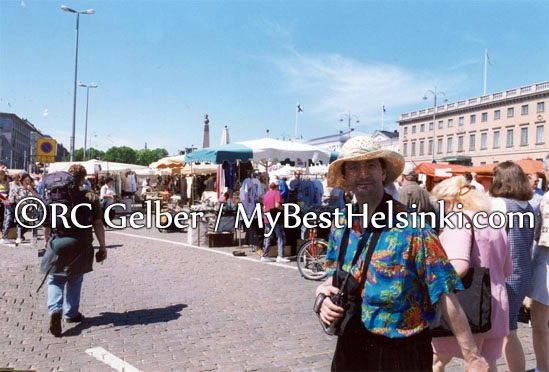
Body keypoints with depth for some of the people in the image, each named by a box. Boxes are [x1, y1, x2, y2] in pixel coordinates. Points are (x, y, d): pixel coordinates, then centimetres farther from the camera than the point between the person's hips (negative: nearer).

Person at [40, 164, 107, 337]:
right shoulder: (91, 197, -5)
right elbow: (98, 224, -6)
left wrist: (46, 239, 24)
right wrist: (102, 246, 2)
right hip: (81, 246, 0)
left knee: (56, 280, 10)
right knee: (75, 281, 15)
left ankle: (55, 310, -12)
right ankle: (71, 313, 25)